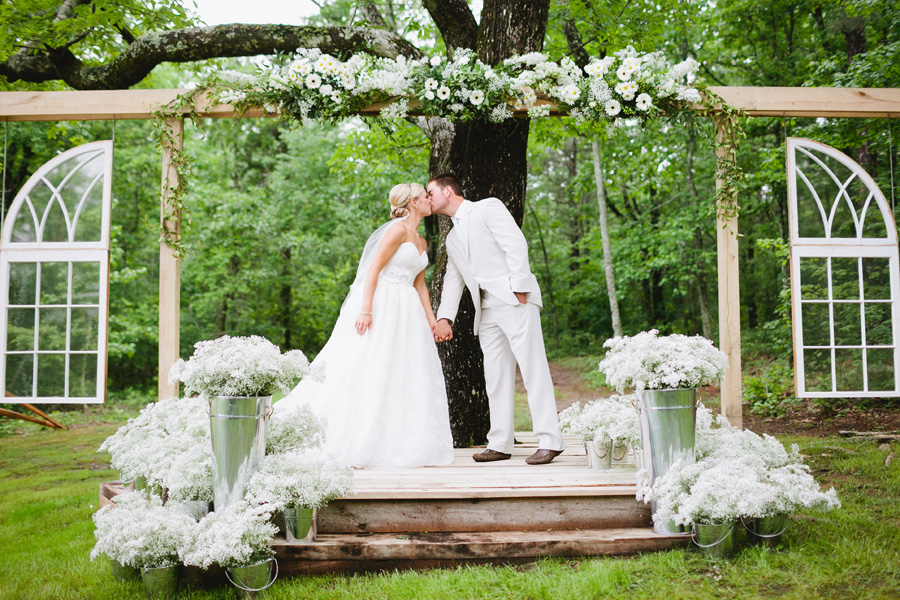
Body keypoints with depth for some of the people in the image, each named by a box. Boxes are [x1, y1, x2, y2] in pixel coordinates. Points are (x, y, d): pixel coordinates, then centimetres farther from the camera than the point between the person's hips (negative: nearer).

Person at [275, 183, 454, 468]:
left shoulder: (421, 242, 17)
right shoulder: (398, 229, -9)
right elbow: (374, 268, -15)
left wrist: (432, 321, 11)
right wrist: (366, 310, -23)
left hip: (406, 311, 9)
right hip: (381, 303, -9)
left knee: (404, 376, 6)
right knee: (366, 372, -8)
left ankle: (394, 444, 11)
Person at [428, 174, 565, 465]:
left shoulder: (487, 208, 2)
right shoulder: (452, 238, 25)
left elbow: (516, 244, -8)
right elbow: (453, 281, 22)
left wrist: (519, 288, -16)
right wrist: (444, 318, 10)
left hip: (514, 301, -8)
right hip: (487, 310, 8)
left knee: (534, 370, -10)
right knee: (496, 376, 6)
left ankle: (549, 441, -10)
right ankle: (500, 444, 9)